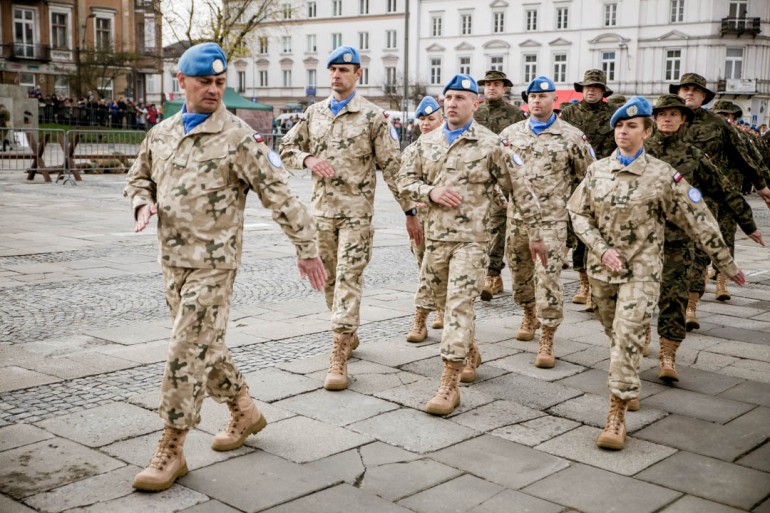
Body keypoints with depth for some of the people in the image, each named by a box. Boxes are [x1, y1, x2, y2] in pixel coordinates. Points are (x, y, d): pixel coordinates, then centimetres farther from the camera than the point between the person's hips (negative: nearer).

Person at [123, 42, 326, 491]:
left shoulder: (237, 137, -10)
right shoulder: (161, 133, 10)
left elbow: (279, 194, -13)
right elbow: (139, 177, 24)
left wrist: (307, 248, -16)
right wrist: (143, 202, 0)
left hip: (213, 262, -7)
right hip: (173, 260, 7)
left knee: (188, 352, -7)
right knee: (205, 345, 16)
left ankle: (171, 450, 3)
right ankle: (244, 412, 36)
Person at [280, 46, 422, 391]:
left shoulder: (373, 117, -4)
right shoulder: (314, 113, 10)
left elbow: (392, 167, -3)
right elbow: (287, 149, 15)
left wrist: (410, 211, -3)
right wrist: (308, 159, -7)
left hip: (356, 212, -5)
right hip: (321, 209, 5)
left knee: (348, 280, -10)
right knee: (329, 280, 13)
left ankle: (338, 358, -11)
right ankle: (349, 336, 32)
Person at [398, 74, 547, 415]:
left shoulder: (491, 145, -3)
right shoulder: (426, 143, 9)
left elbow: (520, 190, 0)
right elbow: (406, 180, 12)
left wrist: (535, 234, 0)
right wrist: (431, 192, -9)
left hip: (472, 240, -5)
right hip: (435, 237, 5)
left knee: (459, 307, -12)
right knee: (446, 305, 16)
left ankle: (449, 385, -10)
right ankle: (470, 354, 40)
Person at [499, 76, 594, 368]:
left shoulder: (572, 136, -1)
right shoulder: (511, 133, 7)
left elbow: (586, 176, 6)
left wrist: (570, 202, 5)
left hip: (552, 218, -4)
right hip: (517, 215, 4)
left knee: (549, 277, -9)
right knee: (520, 271, 16)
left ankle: (547, 342, -4)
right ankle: (529, 316, 42)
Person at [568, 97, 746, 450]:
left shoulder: (663, 175, -5)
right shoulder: (596, 170, 5)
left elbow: (698, 221, -1)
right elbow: (578, 214, 6)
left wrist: (727, 265, 2)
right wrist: (602, 249, -9)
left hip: (641, 269, -4)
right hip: (601, 267, 4)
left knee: (628, 336, -13)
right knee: (615, 336, 14)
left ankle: (617, 414, -9)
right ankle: (628, 385, 39)